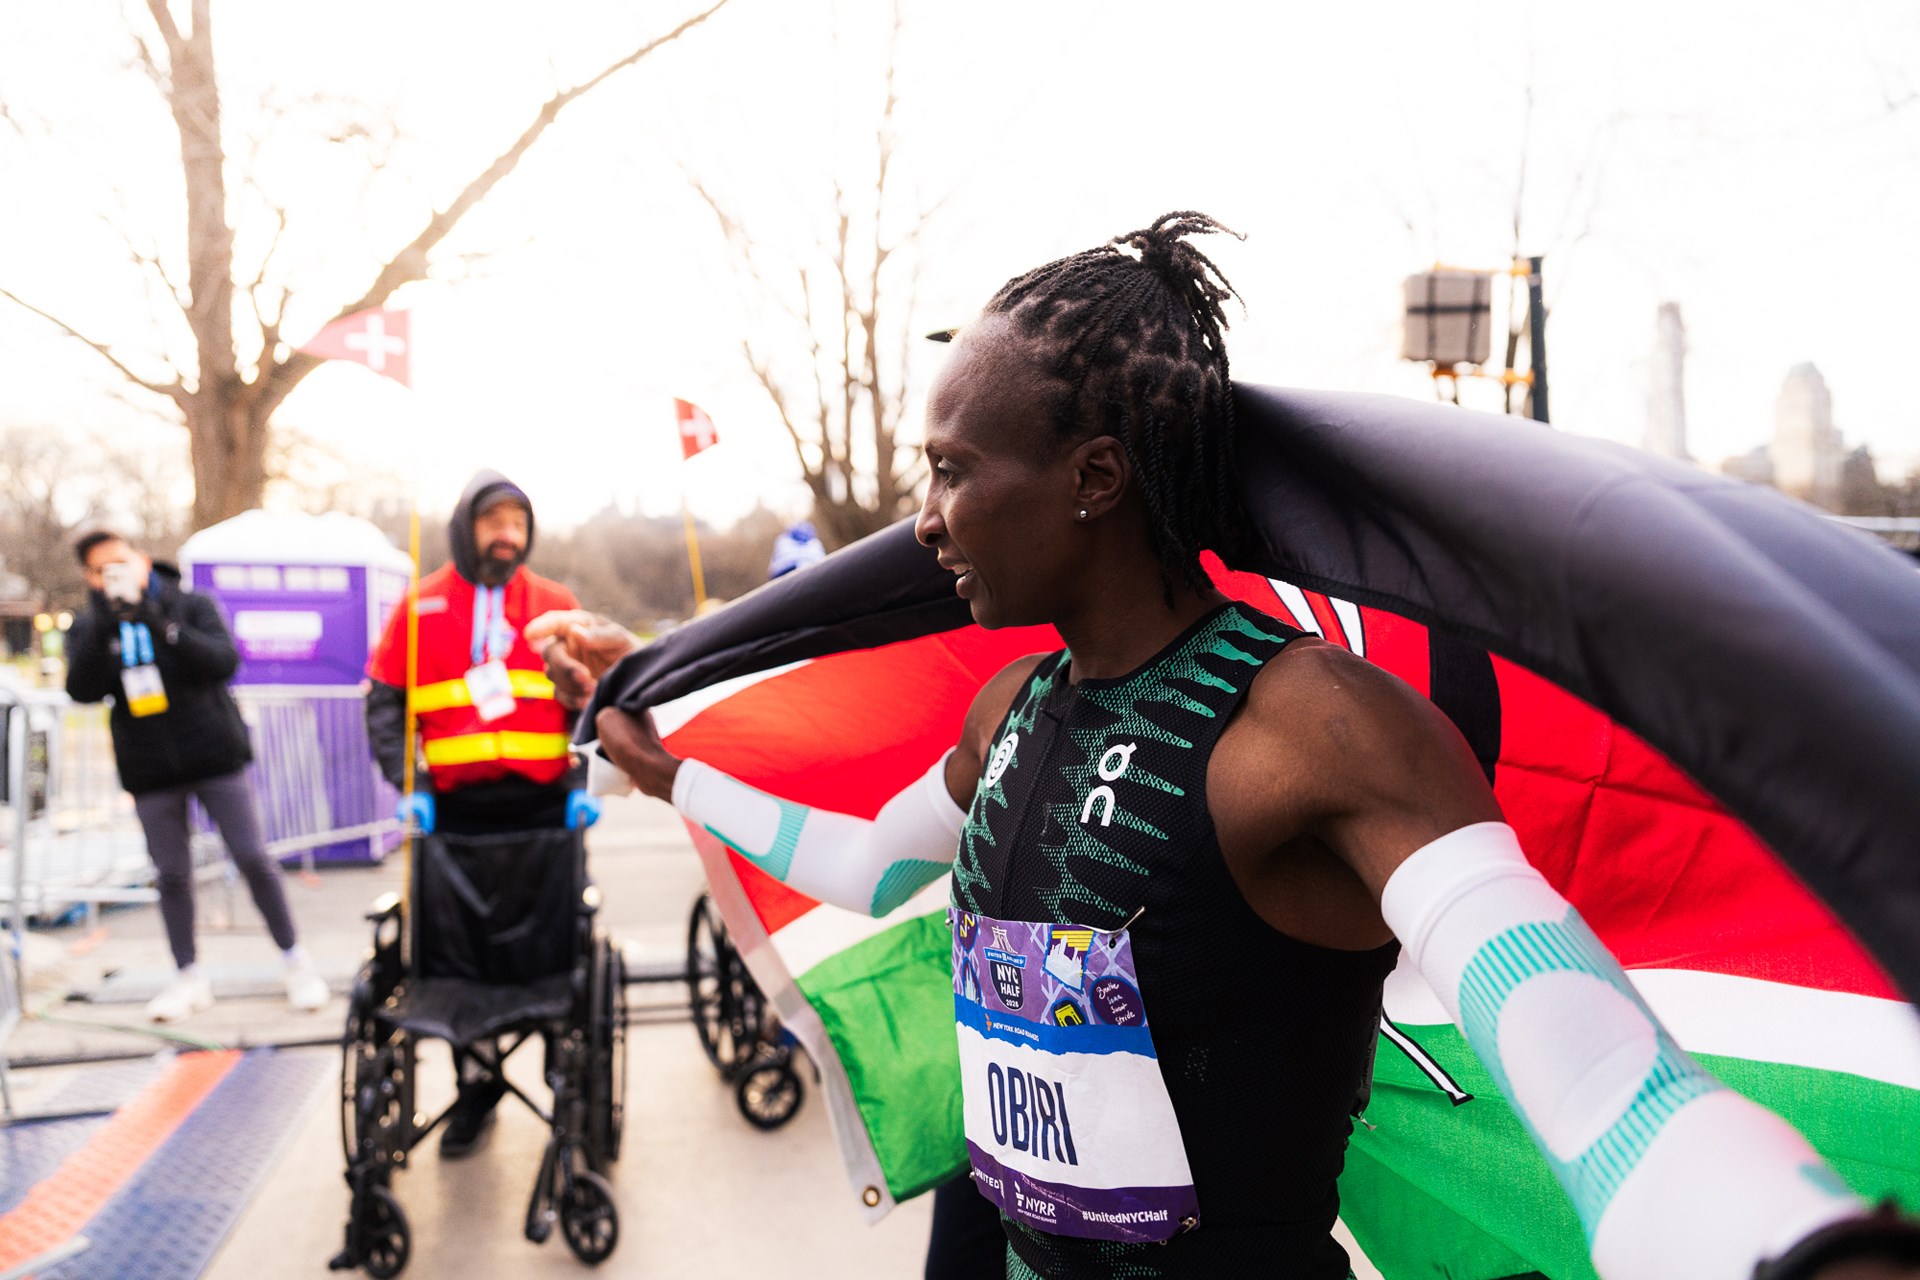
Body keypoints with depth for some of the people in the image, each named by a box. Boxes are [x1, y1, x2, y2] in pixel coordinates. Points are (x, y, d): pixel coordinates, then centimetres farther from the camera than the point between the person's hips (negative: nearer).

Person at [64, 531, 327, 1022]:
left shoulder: (193, 605, -1)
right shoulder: (90, 627, 4)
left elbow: (224, 661, -17)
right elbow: (82, 689, -12)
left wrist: (160, 623, -26)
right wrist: (105, 622, -23)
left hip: (214, 756, -2)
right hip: (150, 772, 2)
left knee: (254, 859, -2)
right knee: (171, 874, 7)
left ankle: (295, 960, 12)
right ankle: (187, 977, 21)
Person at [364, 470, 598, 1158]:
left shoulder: (555, 604, 7)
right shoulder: (422, 606, 5)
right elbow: (383, 701, 6)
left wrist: (585, 781, -3)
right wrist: (408, 784, -5)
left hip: (545, 805, 0)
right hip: (455, 810, 0)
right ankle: (477, 1082, 23)